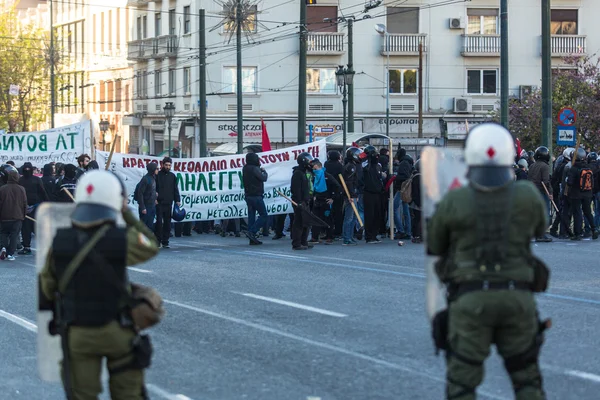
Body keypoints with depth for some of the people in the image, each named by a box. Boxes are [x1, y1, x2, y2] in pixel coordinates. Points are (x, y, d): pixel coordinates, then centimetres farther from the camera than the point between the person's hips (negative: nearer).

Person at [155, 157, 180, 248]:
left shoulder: (172, 176, 13)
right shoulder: (158, 175, 1)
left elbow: (175, 189, 15)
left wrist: (177, 200, 5)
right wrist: (154, 198, -12)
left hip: (168, 203, 4)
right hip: (159, 203, -4)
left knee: (167, 223, 4)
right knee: (159, 221, -8)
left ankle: (165, 242, 8)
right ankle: (158, 241, -1)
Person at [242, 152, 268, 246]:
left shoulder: (245, 169, 10)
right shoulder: (254, 169, -16)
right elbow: (263, 178, -15)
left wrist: (260, 170, 6)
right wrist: (264, 172, 5)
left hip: (248, 195, 9)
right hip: (256, 196, -9)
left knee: (251, 216, 9)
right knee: (264, 216, -4)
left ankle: (252, 239, 8)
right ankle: (251, 232, -16)